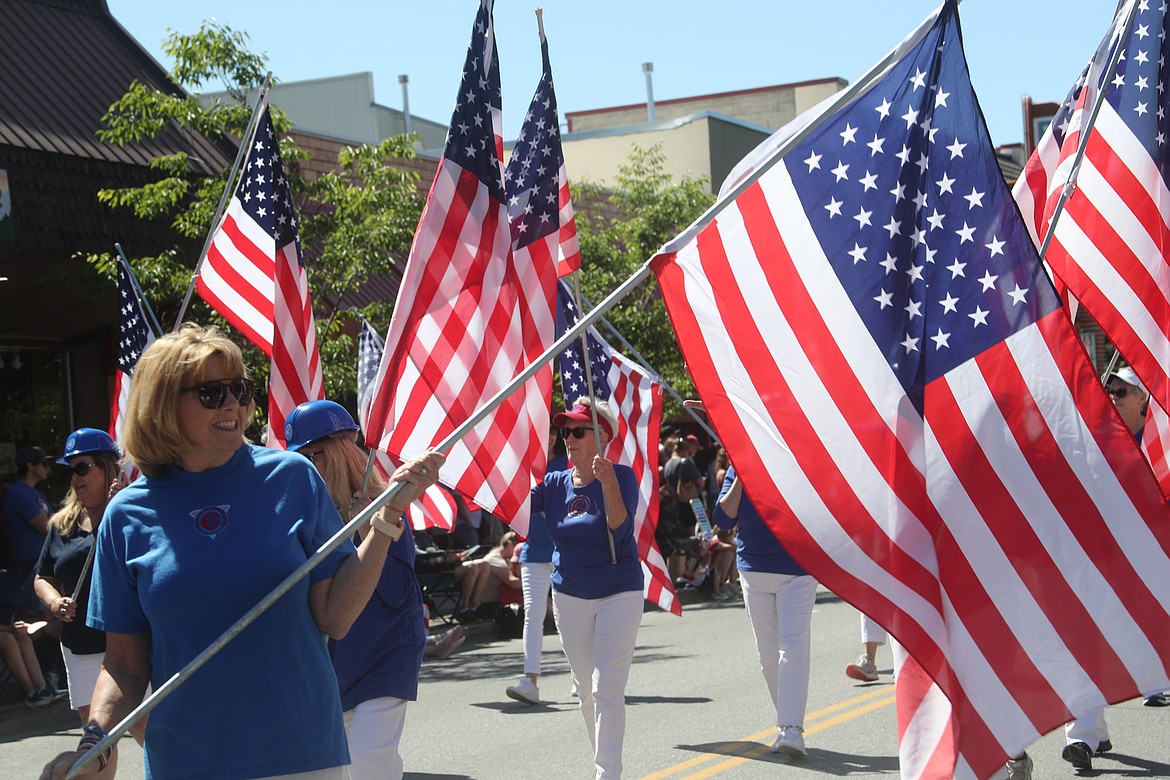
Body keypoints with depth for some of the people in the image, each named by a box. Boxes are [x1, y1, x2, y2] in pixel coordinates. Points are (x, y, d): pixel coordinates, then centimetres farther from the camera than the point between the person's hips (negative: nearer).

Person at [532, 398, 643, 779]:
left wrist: (608, 483, -36)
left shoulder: (621, 476, -11)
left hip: (618, 594, -5)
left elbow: (620, 529, -24)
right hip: (570, 597, 5)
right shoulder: (555, 483, 2)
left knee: (606, 688, -10)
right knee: (585, 687, 12)